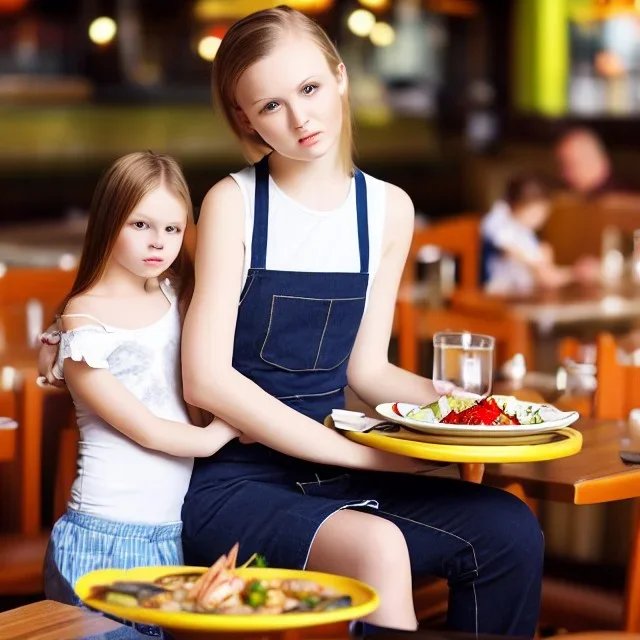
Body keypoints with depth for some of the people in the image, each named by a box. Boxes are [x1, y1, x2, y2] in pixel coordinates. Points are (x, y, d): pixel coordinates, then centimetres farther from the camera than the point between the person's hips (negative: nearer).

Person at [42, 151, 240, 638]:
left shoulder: (176, 296, 9)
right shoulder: (85, 323, -10)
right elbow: (146, 430, -9)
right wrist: (217, 435, 2)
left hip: (171, 536, 6)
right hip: (106, 538, -6)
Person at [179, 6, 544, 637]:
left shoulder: (388, 208, 6)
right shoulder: (233, 202, -7)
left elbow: (366, 368, 13)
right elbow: (206, 378, -14)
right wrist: (361, 452, -17)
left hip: (332, 477, 5)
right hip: (237, 484, -5)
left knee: (510, 530, -15)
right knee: (378, 550, -32)